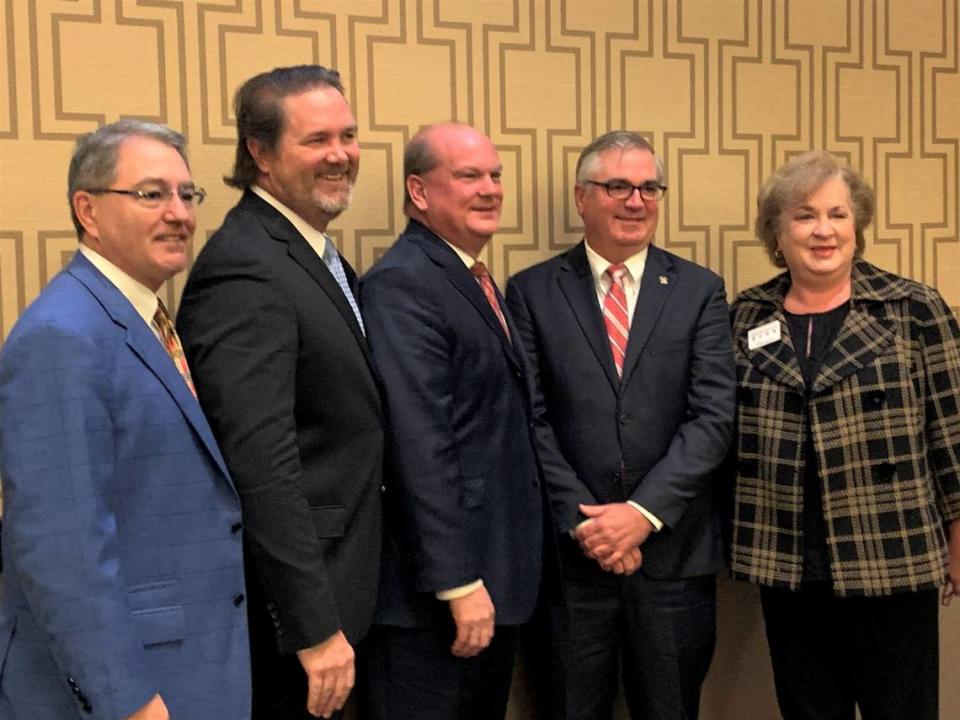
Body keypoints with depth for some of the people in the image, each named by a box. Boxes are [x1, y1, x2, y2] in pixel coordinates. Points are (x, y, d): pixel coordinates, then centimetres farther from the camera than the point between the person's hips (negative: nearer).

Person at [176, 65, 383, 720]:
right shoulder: (245, 272, -21)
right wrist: (316, 629, -23)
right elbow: (262, 468, -25)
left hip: (332, 585, 9)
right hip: (289, 612, -9)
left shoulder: (318, 254, 10)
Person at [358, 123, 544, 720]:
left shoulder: (477, 281, 14)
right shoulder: (402, 284, -16)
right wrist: (459, 582, -23)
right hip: (437, 588, -9)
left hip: (498, 580, 9)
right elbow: (420, 445, -23)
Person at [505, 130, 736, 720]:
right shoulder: (532, 291, 2)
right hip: (572, 551, -1)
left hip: (674, 550, 1)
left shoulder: (700, 290, 4)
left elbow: (715, 416, -5)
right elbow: (529, 420, -4)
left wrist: (643, 512, -14)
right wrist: (582, 520, -13)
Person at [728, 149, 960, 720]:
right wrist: (737, 543, 10)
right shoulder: (746, 317, 4)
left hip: (891, 563, -2)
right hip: (785, 565, 3)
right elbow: (727, 433, 11)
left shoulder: (914, 310, -4)